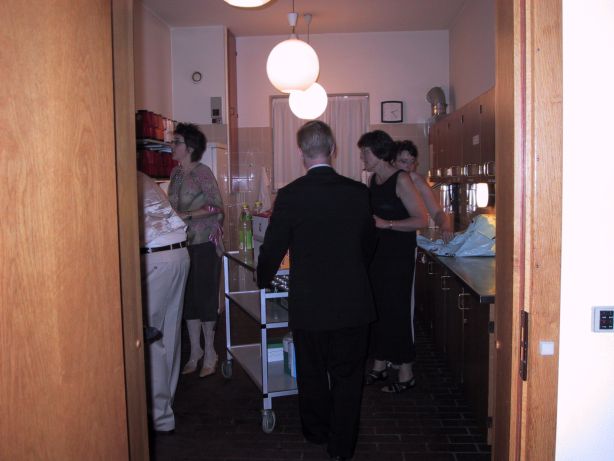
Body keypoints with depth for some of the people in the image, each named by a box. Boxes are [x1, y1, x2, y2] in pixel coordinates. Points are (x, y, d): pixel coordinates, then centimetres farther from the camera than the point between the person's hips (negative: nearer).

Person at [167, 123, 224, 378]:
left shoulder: (202, 172, -11)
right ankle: (195, 350, 24)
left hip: (204, 244, -6)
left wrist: (187, 216, -21)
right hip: (182, 243, 7)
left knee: (205, 297, 1)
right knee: (188, 298, 11)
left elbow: (216, 207, -14)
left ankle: (209, 352, 15)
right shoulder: (175, 173, 10)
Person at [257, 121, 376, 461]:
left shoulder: (290, 195, -13)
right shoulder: (358, 192, -4)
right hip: (353, 303, 1)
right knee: (347, 376, 13)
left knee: (312, 373, 19)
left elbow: (273, 248, -6)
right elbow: (369, 245, 9)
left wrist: (263, 280, 14)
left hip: (309, 305, -1)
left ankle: (317, 432, 38)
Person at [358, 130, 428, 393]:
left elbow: (421, 219, -18)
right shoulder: (373, 180, 10)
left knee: (396, 311, -2)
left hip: (398, 256, -7)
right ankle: (380, 367, 26)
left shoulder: (401, 180, -12)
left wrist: (386, 224, -23)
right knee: (377, 309, 12)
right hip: (375, 254, 8)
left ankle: (406, 374, 12)